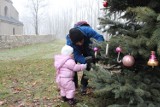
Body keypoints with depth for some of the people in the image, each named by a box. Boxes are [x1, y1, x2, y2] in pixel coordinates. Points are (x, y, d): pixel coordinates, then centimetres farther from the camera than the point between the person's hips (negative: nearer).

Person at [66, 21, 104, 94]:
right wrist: (85, 60, -55)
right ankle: (74, 83, 15)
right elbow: (76, 55, -37)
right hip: (76, 50, 0)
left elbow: (99, 37, -37)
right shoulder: (69, 42, -40)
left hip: (88, 49, 0)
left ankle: (83, 85, 13)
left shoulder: (87, 30, -45)